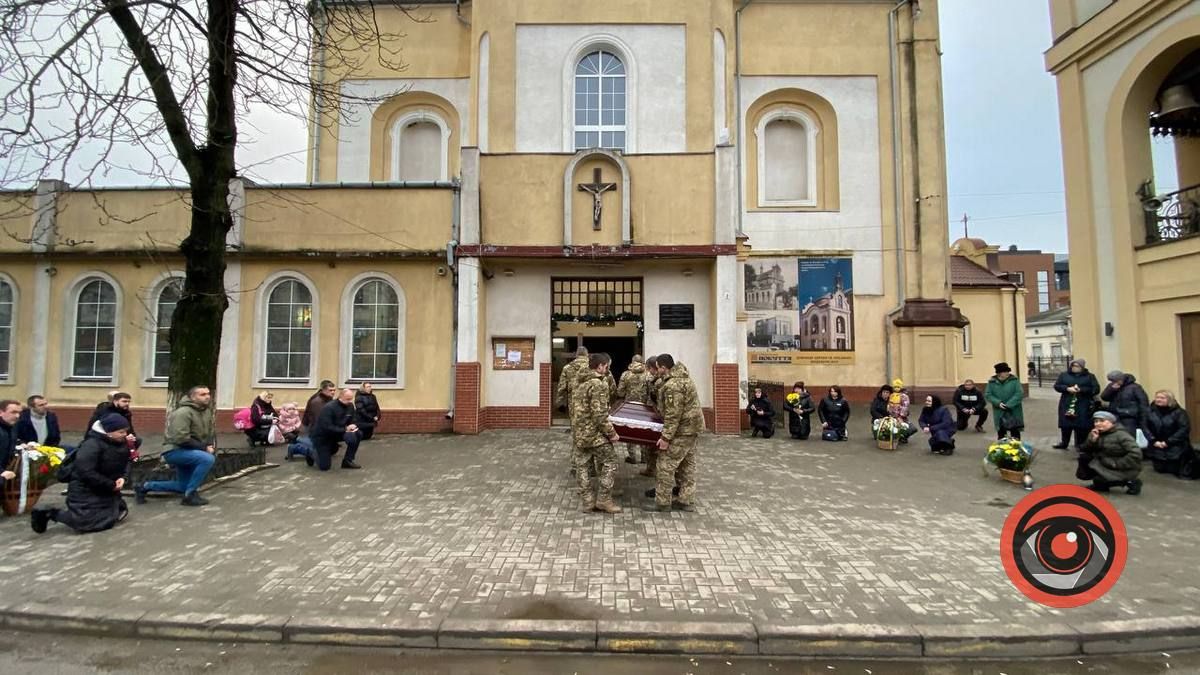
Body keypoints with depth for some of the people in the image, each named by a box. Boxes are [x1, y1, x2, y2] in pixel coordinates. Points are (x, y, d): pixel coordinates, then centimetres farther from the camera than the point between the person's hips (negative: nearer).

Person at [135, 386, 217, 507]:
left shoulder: (206, 413, 7)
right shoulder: (183, 412, -21)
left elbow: (210, 434, 12)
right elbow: (181, 439, -29)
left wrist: (210, 446, -10)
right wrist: (203, 447, -22)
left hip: (189, 452, 9)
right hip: (175, 451, -9)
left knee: (183, 487, 17)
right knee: (208, 459, -33)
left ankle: (147, 487, 31)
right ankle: (190, 495, -19)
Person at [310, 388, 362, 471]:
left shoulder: (350, 406, -7)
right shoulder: (329, 408, -28)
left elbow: (351, 421, 4)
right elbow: (327, 428, -33)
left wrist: (352, 426, -21)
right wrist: (345, 429, -32)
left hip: (337, 433, 6)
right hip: (322, 436, -6)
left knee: (357, 434, -18)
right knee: (324, 466, -9)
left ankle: (347, 460, -5)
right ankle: (312, 454, 23)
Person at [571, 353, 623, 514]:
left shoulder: (579, 382, 11)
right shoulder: (598, 384, -18)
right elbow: (599, 414, -22)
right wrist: (611, 432, -14)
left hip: (578, 432, 8)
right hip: (594, 433, -8)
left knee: (582, 467, 10)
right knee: (609, 463, 6)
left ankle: (586, 502, 16)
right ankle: (603, 500, 8)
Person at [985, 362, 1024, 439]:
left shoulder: (1014, 380, -5)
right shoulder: (992, 382, -1)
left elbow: (1019, 393, -11)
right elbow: (987, 395, -1)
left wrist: (1009, 404, -19)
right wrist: (998, 403, -16)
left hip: (1013, 412, -1)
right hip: (999, 413, 1)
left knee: (1015, 432, 4)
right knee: (1001, 433, 9)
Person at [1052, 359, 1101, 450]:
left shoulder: (1090, 376, 6)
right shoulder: (1064, 375, 10)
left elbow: (1096, 389, -4)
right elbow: (1056, 386, 4)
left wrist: (1081, 389, -16)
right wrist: (1067, 388, -14)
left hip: (1083, 406, -2)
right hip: (1067, 405, 2)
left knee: (1081, 427, -2)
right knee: (1065, 425, 7)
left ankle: (1080, 445, 9)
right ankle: (1064, 443, 19)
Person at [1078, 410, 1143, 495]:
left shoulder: (1121, 435, -19)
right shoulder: (1097, 433, 1)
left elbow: (1136, 454, -28)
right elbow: (1086, 450, 0)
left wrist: (1117, 464, -24)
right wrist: (1092, 439, -18)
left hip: (1124, 469, -8)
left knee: (1099, 480, -22)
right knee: (1084, 456, -3)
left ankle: (1130, 482, -1)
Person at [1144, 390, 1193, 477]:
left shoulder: (1179, 412, -11)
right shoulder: (1151, 411, -3)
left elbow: (1184, 429, -16)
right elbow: (1145, 427, -3)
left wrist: (1168, 442, -19)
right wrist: (1154, 441, -15)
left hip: (1175, 447, -3)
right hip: (1157, 447, 3)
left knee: (1174, 469, 2)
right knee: (1160, 469, 7)